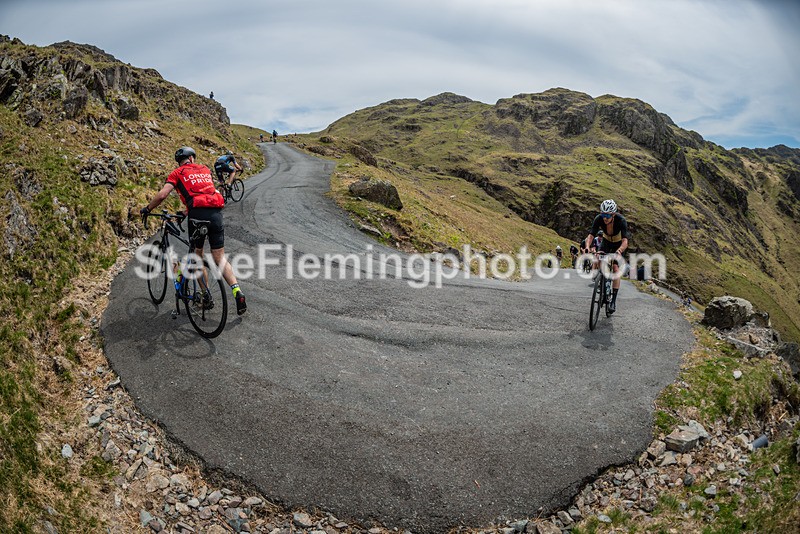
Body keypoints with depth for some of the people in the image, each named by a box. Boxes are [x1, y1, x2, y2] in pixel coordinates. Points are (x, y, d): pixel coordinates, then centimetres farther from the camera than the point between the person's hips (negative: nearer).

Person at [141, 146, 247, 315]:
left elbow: (162, 195, 1)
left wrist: (147, 209, 16)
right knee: (220, 257, 5)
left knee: (197, 255, 15)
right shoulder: (205, 170, 24)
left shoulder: (178, 173, 11)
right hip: (216, 213, 3)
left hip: (198, 214, -3)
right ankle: (237, 291, -12)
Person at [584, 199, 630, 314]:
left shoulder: (621, 220, -35)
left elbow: (625, 241, -43)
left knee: (616, 268, -16)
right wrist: (587, 248, -51)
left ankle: (613, 300, -14)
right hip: (606, 241, 3)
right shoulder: (599, 219, -28)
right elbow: (591, 236, -32)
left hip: (619, 244, -3)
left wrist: (619, 251, -62)